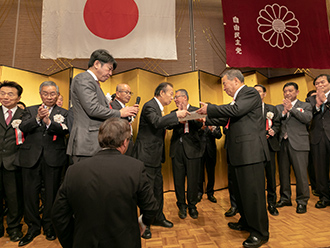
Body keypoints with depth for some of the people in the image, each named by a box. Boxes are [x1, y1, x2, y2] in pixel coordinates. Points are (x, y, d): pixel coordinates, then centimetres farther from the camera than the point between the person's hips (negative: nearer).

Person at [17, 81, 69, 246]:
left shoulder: (63, 113, 5)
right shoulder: (31, 110, 12)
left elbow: (64, 130, -12)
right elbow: (23, 127, -4)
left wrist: (48, 121, -28)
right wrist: (37, 118, -21)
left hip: (53, 158, -1)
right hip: (31, 156, 2)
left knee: (51, 192, 8)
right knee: (30, 192, 8)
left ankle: (49, 225, 28)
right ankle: (33, 226, 28)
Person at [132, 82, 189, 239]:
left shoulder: (159, 107, 16)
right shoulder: (149, 106, -15)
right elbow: (157, 122, -32)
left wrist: (177, 121, 9)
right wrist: (176, 115, -27)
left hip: (155, 156, 10)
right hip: (147, 155, -10)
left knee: (158, 188, 19)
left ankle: (158, 217, 36)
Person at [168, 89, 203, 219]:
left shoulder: (195, 110, 5)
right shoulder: (174, 112, 13)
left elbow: (199, 125, -13)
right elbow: (169, 126, -4)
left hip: (192, 149, -3)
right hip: (177, 149, 3)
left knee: (193, 180, 5)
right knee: (178, 180, 8)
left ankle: (192, 206, 25)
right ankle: (182, 206, 26)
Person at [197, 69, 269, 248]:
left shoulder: (251, 93, -7)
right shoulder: (237, 98, 20)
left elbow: (235, 110, -23)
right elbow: (227, 119, 25)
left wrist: (209, 109, -14)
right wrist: (207, 119, 20)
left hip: (249, 151, -10)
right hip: (238, 153, 10)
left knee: (252, 192, -2)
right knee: (240, 191, 19)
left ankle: (260, 233, 14)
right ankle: (246, 222, 36)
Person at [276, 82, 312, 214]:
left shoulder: (305, 105, 10)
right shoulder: (278, 107, 17)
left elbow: (307, 118, -9)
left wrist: (291, 108, -9)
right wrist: (284, 112, -11)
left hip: (298, 143, -3)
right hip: (282, 143, 3)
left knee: (301, 173, -3)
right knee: (283, 172, 9)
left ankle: (302, 201, 12)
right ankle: (285, 198, 23)